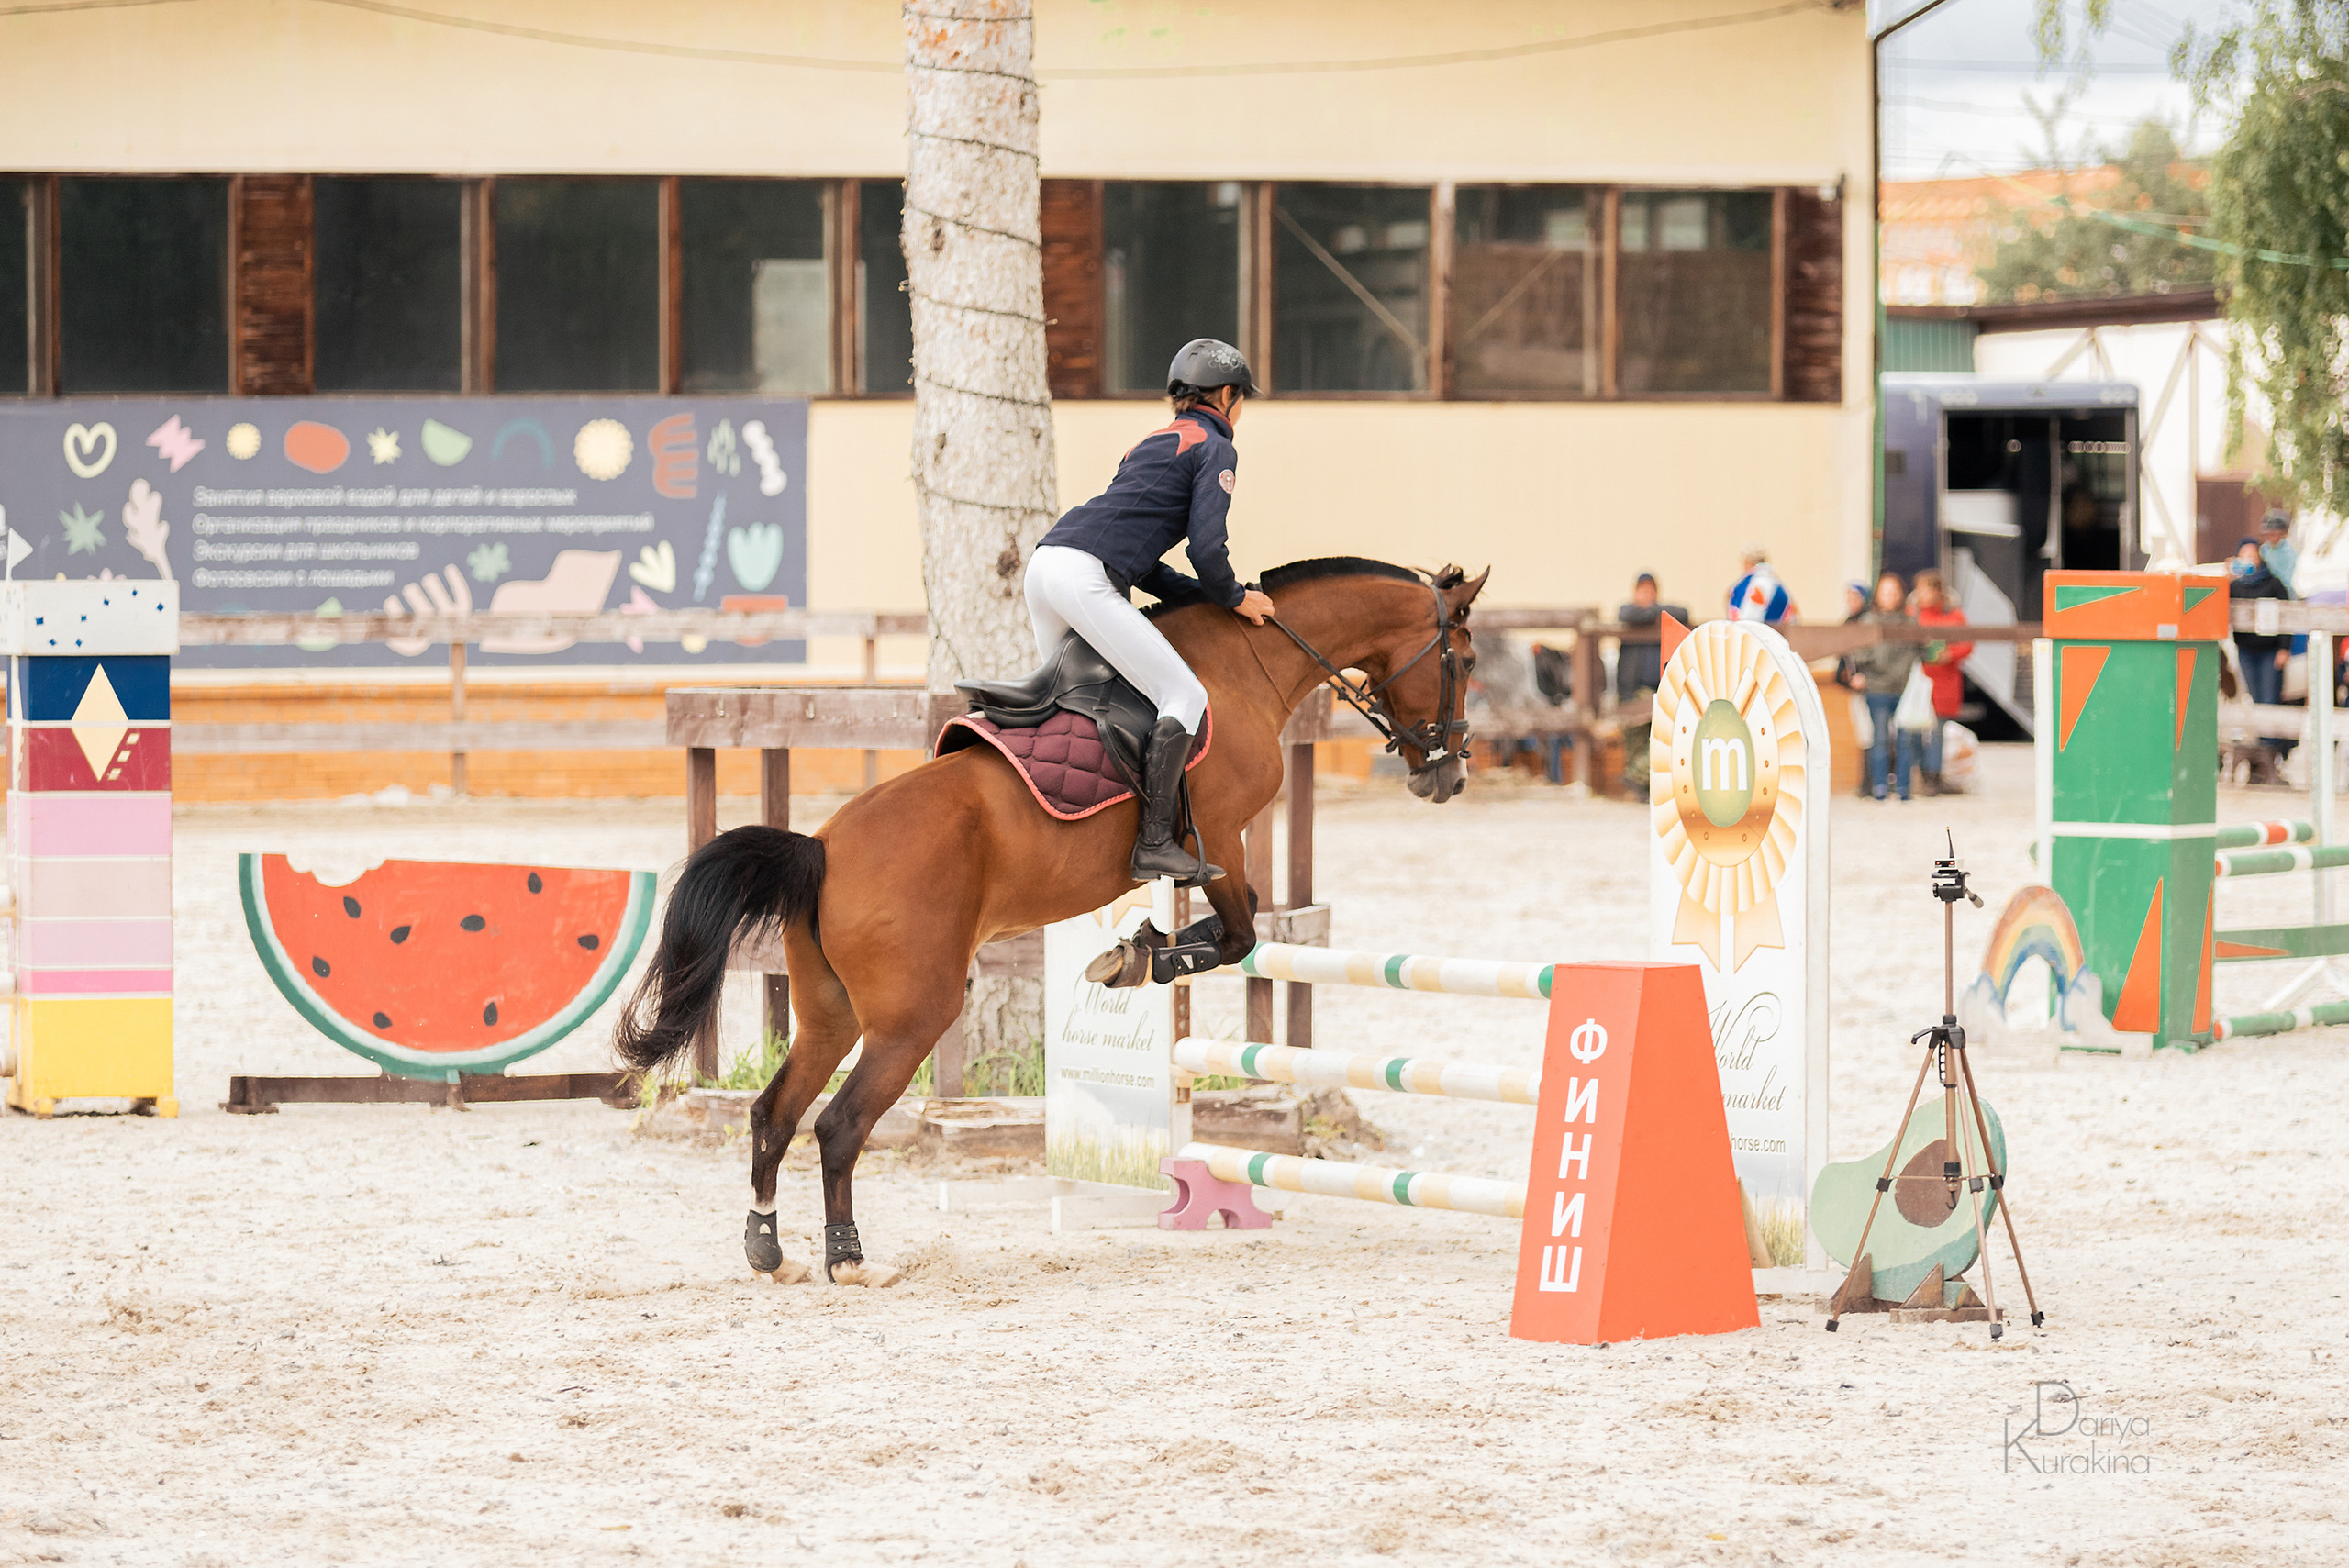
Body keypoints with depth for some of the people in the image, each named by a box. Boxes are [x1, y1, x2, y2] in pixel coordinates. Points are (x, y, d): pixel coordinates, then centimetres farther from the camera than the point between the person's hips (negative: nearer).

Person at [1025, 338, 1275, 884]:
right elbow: (1206, 548, -7)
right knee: (1185, 698, -8)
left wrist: (1208, 594, 23)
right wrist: (1234, 598, 11)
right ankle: (1154, 844, -14)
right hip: (1086, 578, -9)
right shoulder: (1215, 448, 4)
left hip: (1043, 565, 9)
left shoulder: (1152, 444, 31)